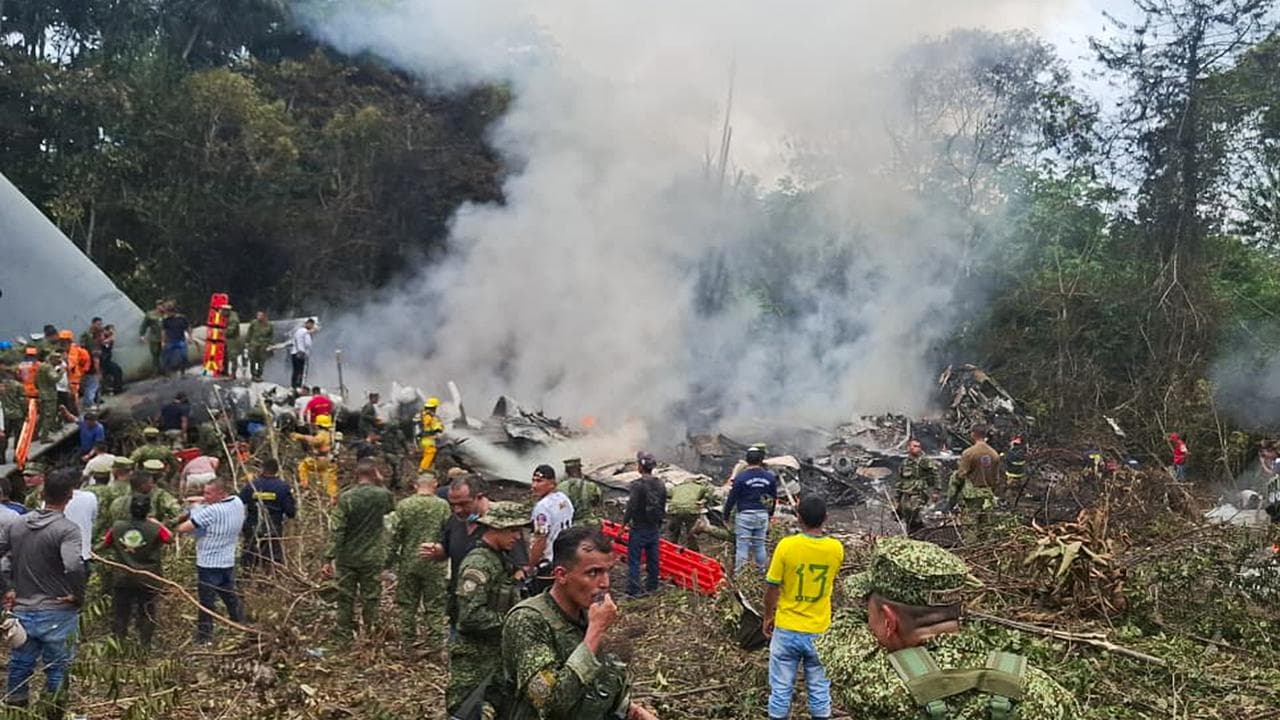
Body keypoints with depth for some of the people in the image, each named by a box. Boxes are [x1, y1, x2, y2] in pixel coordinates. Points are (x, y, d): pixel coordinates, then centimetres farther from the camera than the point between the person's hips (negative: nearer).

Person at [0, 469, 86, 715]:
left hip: (21, 612, 5)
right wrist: (78, 595, -15)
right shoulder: (67, 529, -17)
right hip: (57, 614, -5)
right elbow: (74, 566, -31)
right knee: (57, 672, 8)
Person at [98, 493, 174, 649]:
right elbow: (170, 538, -1)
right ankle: (145, 645, 14)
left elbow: (103, 546, 3)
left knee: (120, 612, 16)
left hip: (122, 578, 2)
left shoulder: (117, 527, -9)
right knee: (146, 613, 11)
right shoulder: (155, 529, -17)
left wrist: (95, 550, 25)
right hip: (148, 580, -1)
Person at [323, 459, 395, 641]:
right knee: (370, 600, 8)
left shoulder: (346, 498, -9)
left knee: (345, 599, 11)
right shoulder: (383, 495, -7)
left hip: (347, 558, 1)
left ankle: (343, 639, 17)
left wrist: (329, 558, -8)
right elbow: (393, 507, 17)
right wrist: (381, 483, 13)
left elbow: (336, 530, -12)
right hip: (372, 558, 0)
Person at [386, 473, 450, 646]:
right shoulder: (442, 505, -5)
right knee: (435, 605, 7)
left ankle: (407, 639, 19)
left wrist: (390, 559, 6)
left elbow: (396, 534, -2)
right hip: (434, 564, -1)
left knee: (407, 605, 13)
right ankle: (435, 640, 8)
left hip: (408, 563, 1)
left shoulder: (403, 505, -3)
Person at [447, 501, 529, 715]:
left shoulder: (501, 560, 11)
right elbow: (471, 615, -26)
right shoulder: (478, 563, -19)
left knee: (498, 709, 16)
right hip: (475, 663, -9)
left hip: (497, 656, 9)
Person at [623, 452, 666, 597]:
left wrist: (624, 522, -7)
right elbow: (663, 508, 10)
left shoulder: (637, 485, -18)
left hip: (639, 529, -6)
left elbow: (631, 507, -20)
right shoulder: (661, 485, 3)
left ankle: (633, 591, 1)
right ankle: (652, 586, 24)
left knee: (634, 560, 1)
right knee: (653, 558, 15)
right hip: (654, 529, 6)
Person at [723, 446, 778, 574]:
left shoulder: (741, 477, -11)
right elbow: (774, 498, 13)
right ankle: (761, 572, 21)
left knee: (742, 545, 0)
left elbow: (732, 498, -7)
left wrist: (726, 514, 4)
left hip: (745, 515, -4)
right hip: (762, 515, 4)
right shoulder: (770, 477, 3)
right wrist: (770, 513, 26)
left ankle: (738, 573, 1)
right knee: (759, 545, 14)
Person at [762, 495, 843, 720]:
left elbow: (772, 589, -9)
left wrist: (768, 617, 8)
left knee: (781, 688, 11)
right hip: (819, 631, 2)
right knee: (819, 688, 15)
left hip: (787, 629, -2)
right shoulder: (836, 549, -9)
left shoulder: (786, 546, -17)